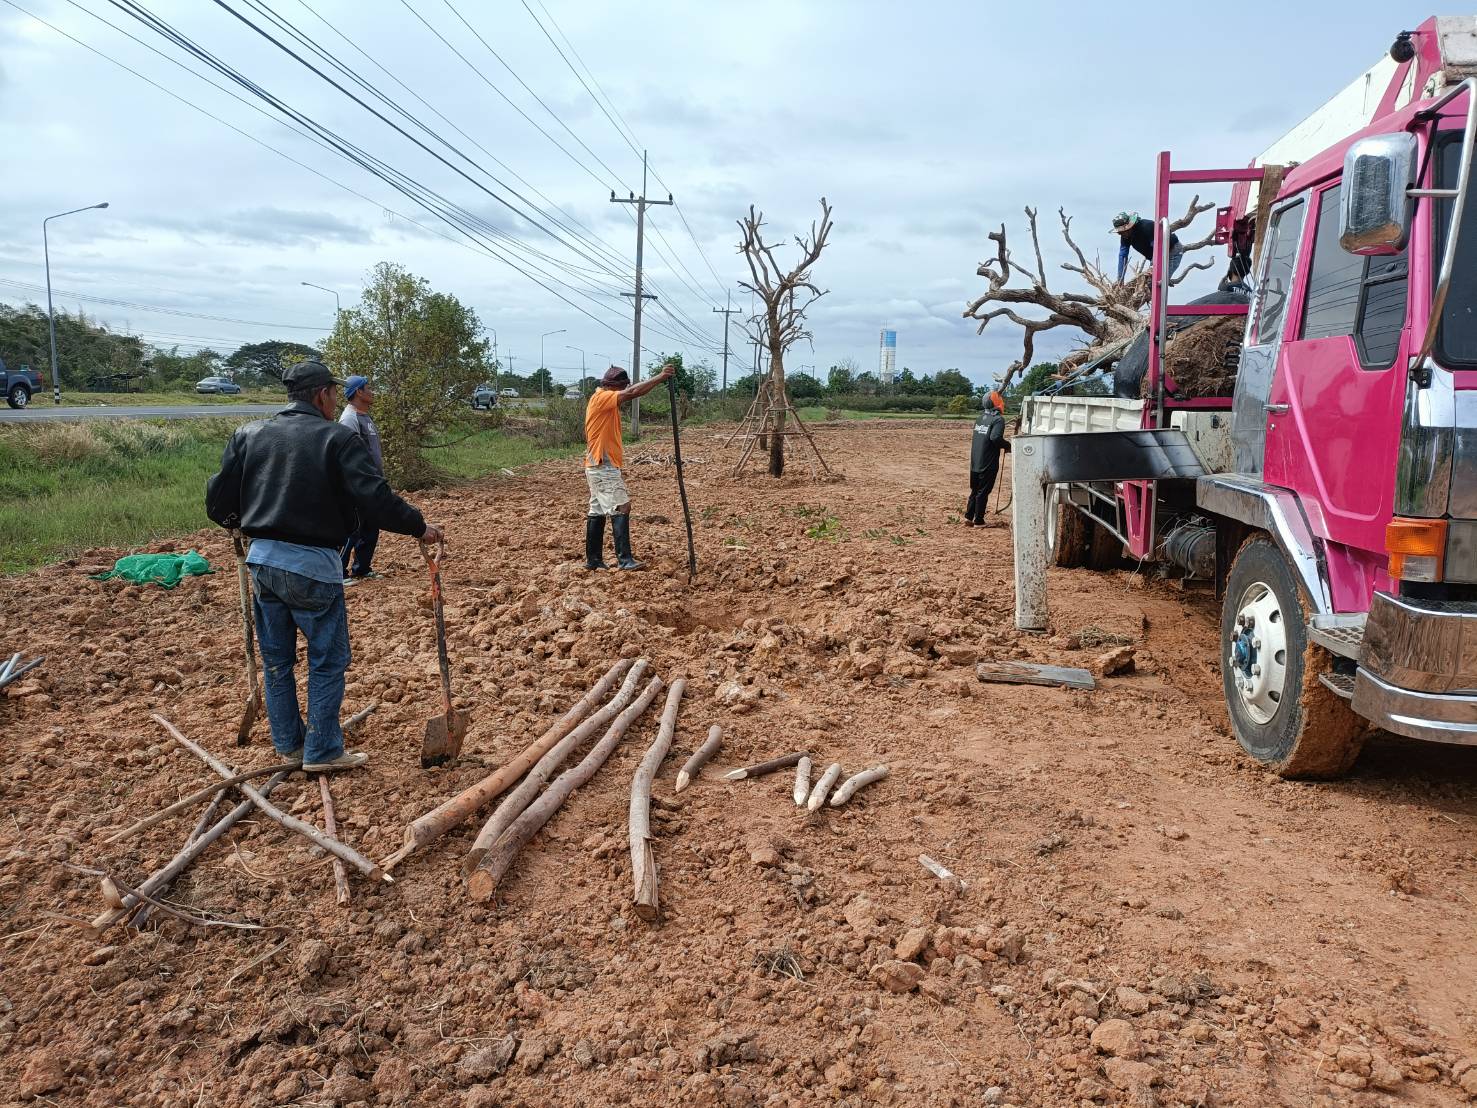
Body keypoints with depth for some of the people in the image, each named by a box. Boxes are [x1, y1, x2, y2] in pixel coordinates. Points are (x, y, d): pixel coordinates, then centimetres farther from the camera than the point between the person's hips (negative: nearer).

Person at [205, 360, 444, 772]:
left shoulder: (248, 435, 8)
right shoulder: (337, 438, -9)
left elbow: (218, 502, 9)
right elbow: (374, 500, -17)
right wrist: (419, 527, -5)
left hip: (261, 560, 6)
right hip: (312, 567, -6)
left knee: (276, 660, 17)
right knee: (328, 661, 7)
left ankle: (289, 743, 29)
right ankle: (323, 751, 12)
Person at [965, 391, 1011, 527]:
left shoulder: (981, 417, 10)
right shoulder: (998, 419, -13)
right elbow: (995, 438, -26)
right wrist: (1008, 446, -10)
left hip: (975, 462, 7)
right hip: (988, 463, -6)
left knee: (975, 490, 18)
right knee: (983, 492, 2)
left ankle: (968, 517, 18)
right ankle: (978, 521, 6)